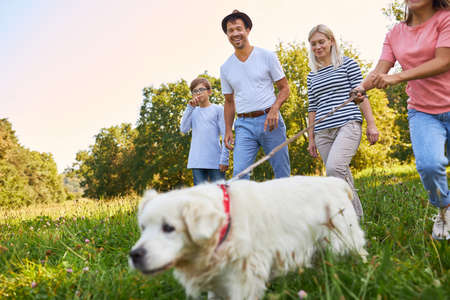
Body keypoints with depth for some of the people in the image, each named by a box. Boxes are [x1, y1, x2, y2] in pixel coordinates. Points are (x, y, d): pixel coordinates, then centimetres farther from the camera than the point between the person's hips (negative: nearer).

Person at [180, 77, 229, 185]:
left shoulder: (218, 109, 3)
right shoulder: (193, 111, 15)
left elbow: (225, 135, -1)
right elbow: (183, 129, 1)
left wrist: (224, 159, -9)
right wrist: (190, 108, -2)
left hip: (215, 160, -3)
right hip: (197, 161, 3)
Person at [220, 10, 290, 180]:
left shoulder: (267, 56, 2)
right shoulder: (226, 68, 11)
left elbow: (284, 88, 4)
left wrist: (274, 109, -15)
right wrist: (228, 131, 8)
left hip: (269, 121, -2)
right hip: (244, 125, 2)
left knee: (283, 174, 2)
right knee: (239, 173, -11)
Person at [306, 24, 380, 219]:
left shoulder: (348, 64, 7)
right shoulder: (312, 75, 18)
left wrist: (371, 124, -5)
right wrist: (311, 139, 17)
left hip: (348, 125, -5)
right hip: (323, 131, 5)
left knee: (334, 167, -26)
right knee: (342, 176, 3)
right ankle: (356, 216, 13)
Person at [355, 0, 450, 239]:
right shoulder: (395, 34, 10)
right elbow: (380, 70, 1)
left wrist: (397, 77, -25)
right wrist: (362, 87, -22)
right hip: (422, 112, 2)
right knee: (429, 164, -20)